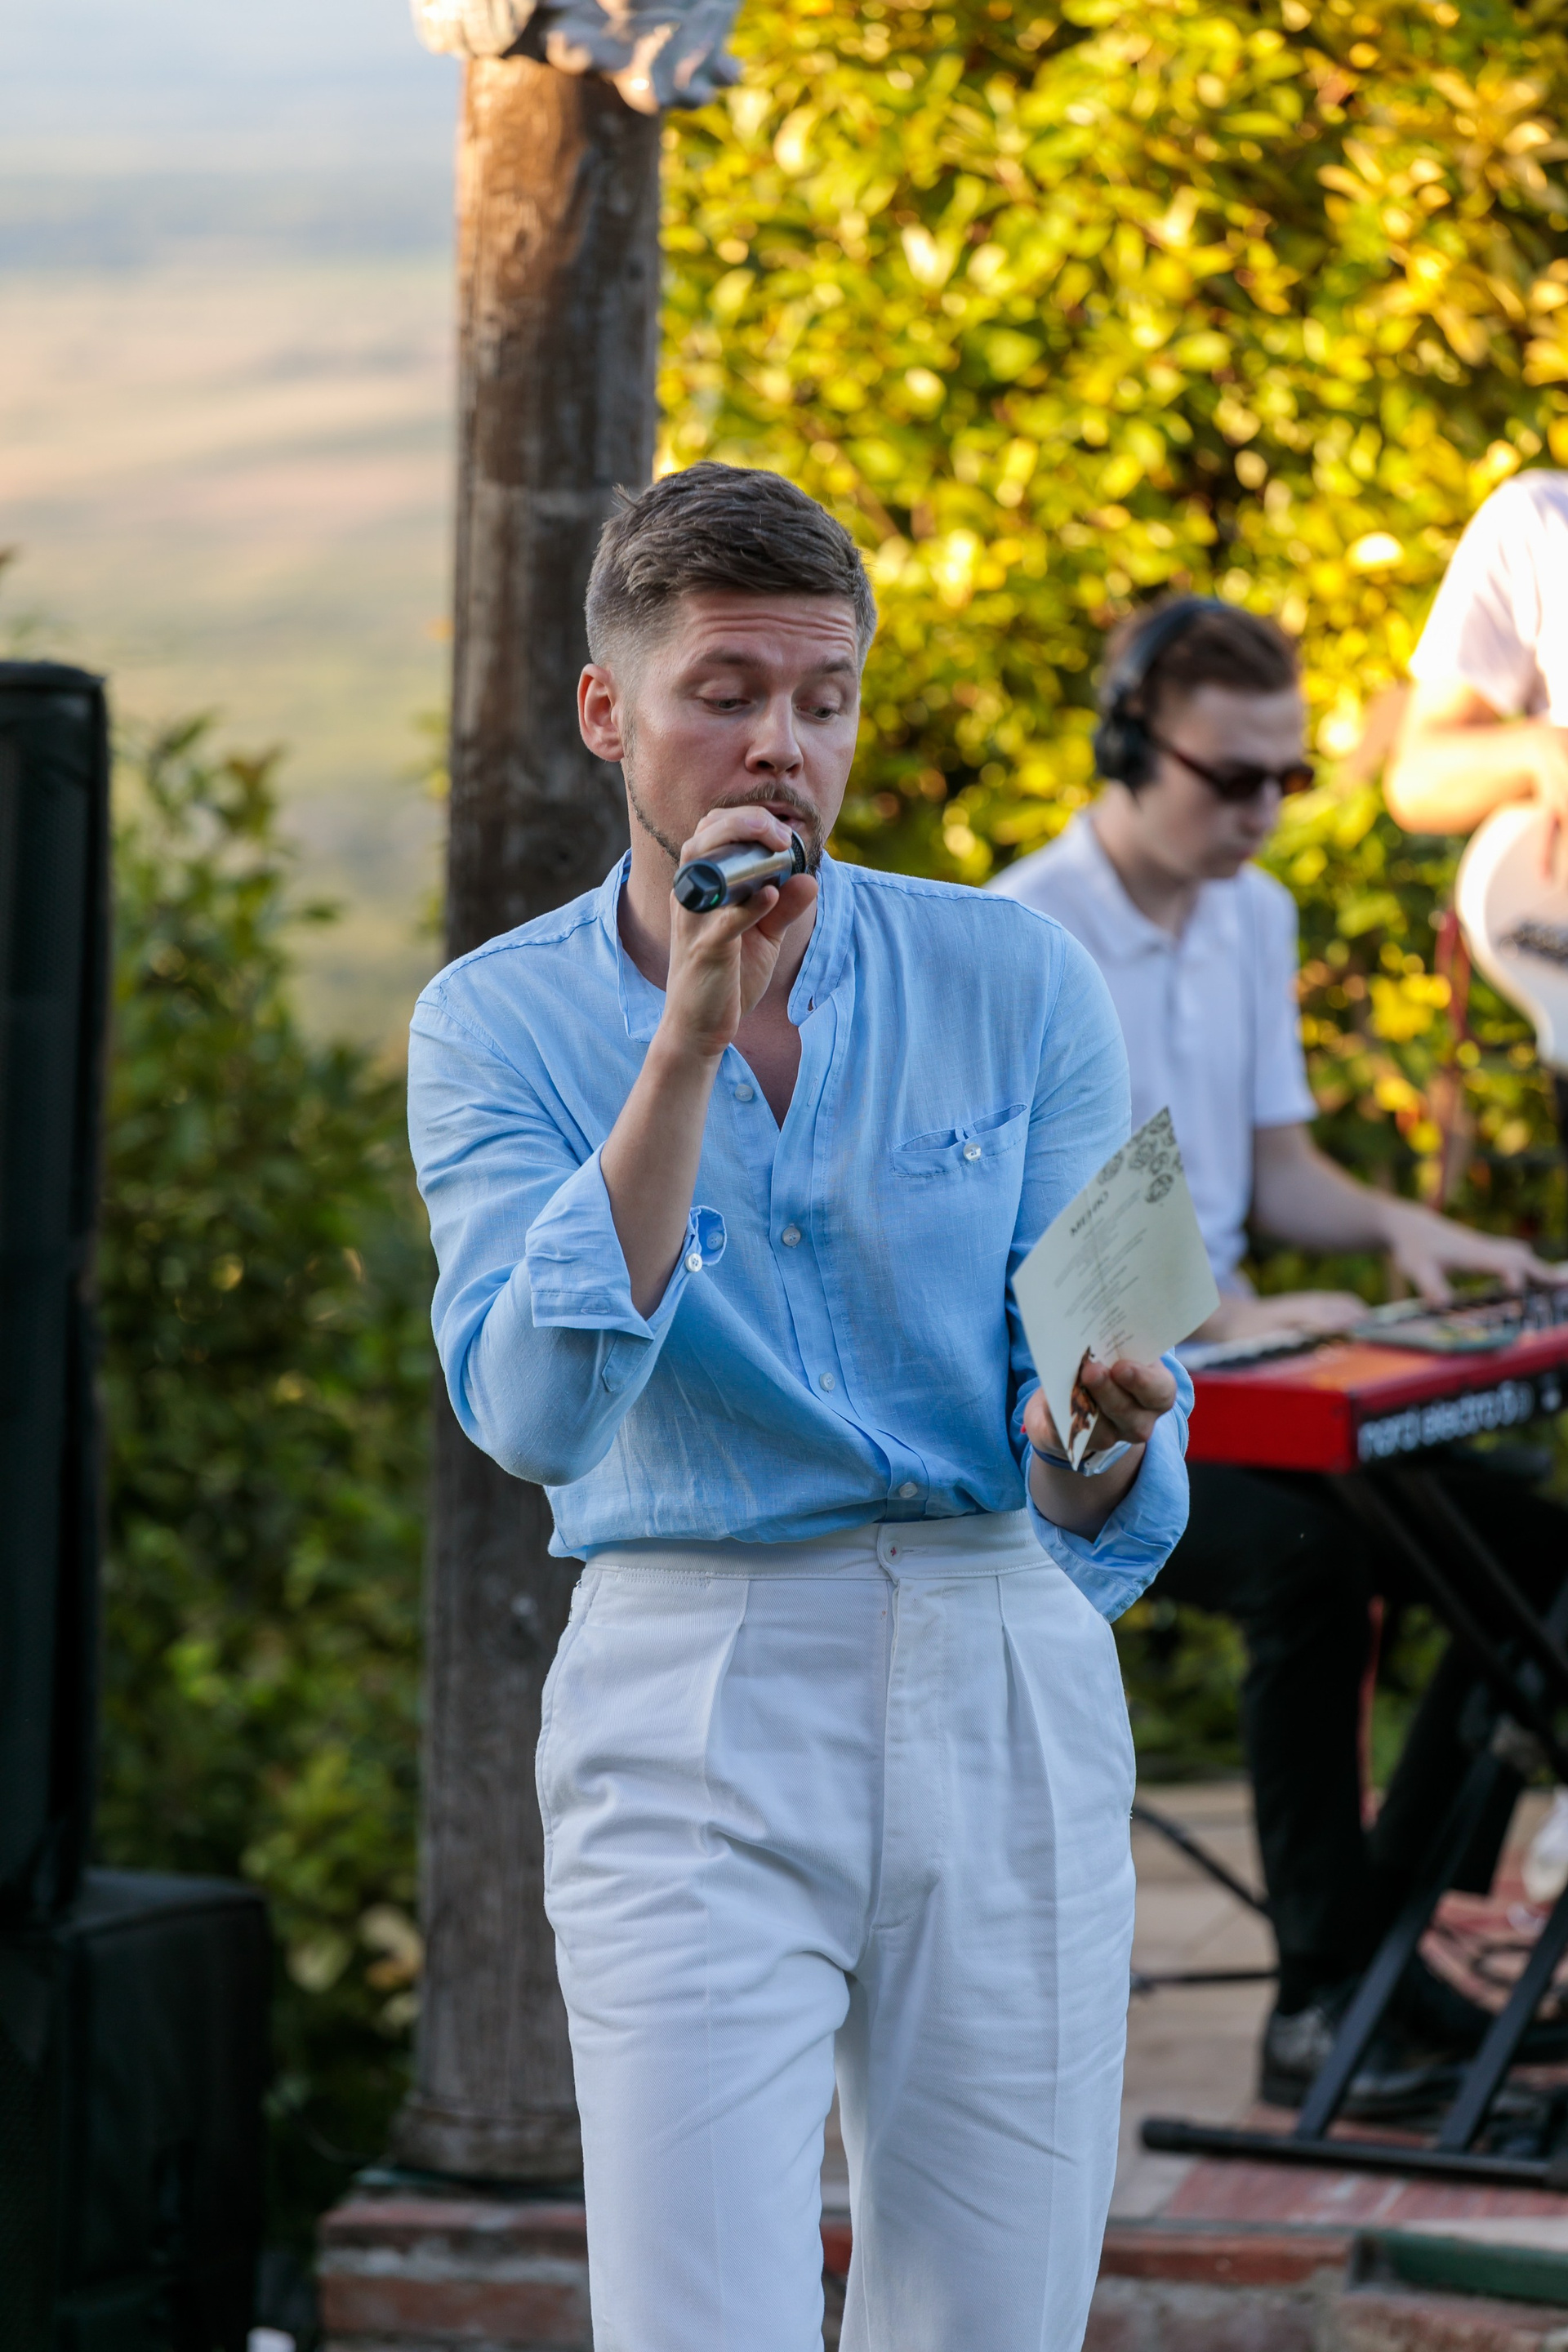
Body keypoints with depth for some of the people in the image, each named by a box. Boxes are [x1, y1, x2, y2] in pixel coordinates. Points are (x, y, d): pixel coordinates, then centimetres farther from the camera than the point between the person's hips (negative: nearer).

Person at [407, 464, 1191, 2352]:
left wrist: (1096, 1441, -26)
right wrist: (691, 1032, -23)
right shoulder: (498, 1024, -2)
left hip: (1006, 1696, 2)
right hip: (691, 1715, -2)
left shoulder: (1015, 983, 0)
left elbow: (1102, 1517, -1)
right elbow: (537, 1413, -20)